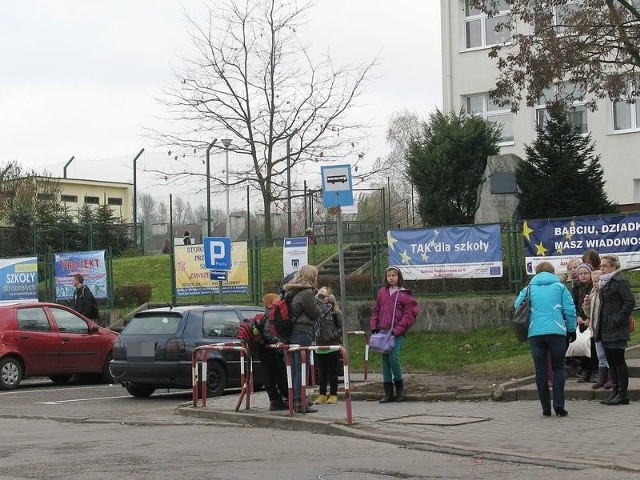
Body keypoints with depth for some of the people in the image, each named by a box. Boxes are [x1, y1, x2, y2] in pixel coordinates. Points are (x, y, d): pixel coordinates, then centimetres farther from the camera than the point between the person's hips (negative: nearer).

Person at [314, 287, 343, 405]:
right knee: (322, 372, 10)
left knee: (332, 371, 4)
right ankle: (322, 395, 17)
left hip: (332, 346, -4)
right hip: (320, 346, 4)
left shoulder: (335, 311, -5)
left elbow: (342, 327, -5)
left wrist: (332, 335, -14)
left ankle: (333, 395, 11)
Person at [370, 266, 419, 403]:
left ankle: (400, 387, 3)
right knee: (385, 360, 4)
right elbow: (376, 311, 18)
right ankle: (388, 392, 9)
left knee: (393, 357, -17)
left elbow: (409, 314, -7)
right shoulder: (382, 292, 13)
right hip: (383, 331, 5)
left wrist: (397, 330, -14)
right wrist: (374, 327, 4)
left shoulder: (404, 294, -3)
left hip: (398, 333, -5)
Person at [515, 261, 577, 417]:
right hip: (556, 332, -1)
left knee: (540, 370, 7)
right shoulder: (559, 287, 9)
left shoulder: (529, 289, 13)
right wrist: (572, 330, 12)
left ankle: (546, 408, 6)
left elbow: (517, 305, 9)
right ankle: (558, 404, -4)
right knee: (558, 368, 8)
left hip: (535, 333, 1)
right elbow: (570, 310, 3)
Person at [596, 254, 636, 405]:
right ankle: (616, 391, 15)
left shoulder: (620, 282, -10)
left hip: (617, 330, -9)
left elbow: (630, 302, -18)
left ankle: (622, 394, -2)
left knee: (618, 360, -6)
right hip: (606, 330, 9)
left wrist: (618, 319, -20)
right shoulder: (605, 282, 18)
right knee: (611, 361, 10)